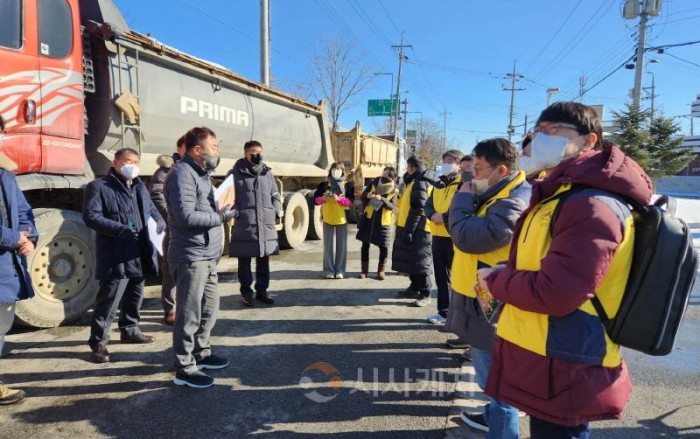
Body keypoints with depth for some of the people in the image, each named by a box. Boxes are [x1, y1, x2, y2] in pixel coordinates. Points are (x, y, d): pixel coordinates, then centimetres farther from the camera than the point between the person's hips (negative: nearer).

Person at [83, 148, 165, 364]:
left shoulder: (140, 186, 18)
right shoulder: (98, 186, -5)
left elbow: (152, 210, 21)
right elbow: (91, 216, -14)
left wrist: (159, 223, -3)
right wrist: (119, 229, -25)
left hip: (139, 254, 8)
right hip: (116, 256, -7)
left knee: (135, 296, 19)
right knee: (109, 301, -3)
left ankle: (130, 330, 35)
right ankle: (98, 342, 10)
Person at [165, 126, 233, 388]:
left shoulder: (201, 173, 18)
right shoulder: (182, 173, -15)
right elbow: (186, 216, -24)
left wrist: (220, 212, 3)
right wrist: (220, 216, -14)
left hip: (207, 256, 10)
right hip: (190, 257, -10)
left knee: (209, 308, 19)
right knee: (189, 315, 0)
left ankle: (201, 353, 35)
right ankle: (184, 369, 13)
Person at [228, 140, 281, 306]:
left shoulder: (268, 173, 11)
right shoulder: (235, 173, -2)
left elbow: (275, 195, 19)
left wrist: (277, 210, 4)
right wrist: (235, 212, -14)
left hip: (266, 224, 4)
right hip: (244, 225, -4)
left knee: (264, 260, 11)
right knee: (244, 261, 6)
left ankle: (262, 290, 25)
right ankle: (246, 292, 19)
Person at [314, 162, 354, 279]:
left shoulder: (348, 185, 4)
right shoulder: (324, 184, 7)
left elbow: (350, 201, -7)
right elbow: (315, 199, 4)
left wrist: (338, 199, -22)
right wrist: (323, 198, -16)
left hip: (342, 218, -1)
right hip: (327, 218, 1)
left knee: (341, 245, 2)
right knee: (328, 245, 3)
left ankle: (339, 270, 11)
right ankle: (329, 270, 10)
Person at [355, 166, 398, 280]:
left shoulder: (394, 190, -3)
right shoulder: (374, 183, 2)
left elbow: (392, 206, -12)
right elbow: (362, 197, 6)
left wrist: (382, 199, -28)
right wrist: (367, 196, -17)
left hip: (383, 221, -1)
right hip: (369, 218, 2)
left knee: (383, 246, 1)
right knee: (365, 244, 5)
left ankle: (381, 270, 17)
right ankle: (364, 269, 16)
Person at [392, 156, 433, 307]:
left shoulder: (419, 182, -14)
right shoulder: (417, 182, 19)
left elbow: (418, 209, -22)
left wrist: (408, 230, -23)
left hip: (417, 229, -10)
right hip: (413, 228, 10)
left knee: (419, 261, -6)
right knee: (412, 259, 16)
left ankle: (425, 294, 0)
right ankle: (415, 288, 27)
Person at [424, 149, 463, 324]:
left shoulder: (464, 184, -8)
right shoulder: (439, 184, 16)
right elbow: (428, 205, 15)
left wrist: (444, 217, -20)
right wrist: (433, 215, -7)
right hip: (438, 235, 7)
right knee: (440, 275, 13)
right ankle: (443, 310, 25)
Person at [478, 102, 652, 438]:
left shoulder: (591, 205, -23)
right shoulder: (568, 196, 13)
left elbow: (554, 293, -28)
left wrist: (494, 281, -13)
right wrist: (507, 274, 1)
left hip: (563, 372, -10)